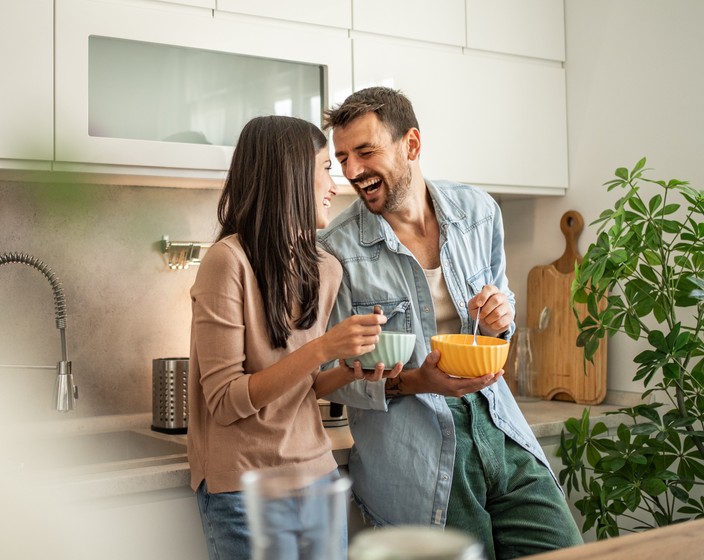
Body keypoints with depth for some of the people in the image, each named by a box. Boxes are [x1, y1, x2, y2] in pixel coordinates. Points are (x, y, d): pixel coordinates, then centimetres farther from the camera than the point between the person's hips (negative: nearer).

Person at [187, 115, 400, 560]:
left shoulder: (327, 270, 5)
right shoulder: (229, 261, -15)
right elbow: (225, 402, -16)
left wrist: (353, 370, -5)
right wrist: (322, 349, -24)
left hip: (317, 470, 6)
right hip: (246, 486, -6)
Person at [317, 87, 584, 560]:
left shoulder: (479, 211, 4)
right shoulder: (336, 250, -9)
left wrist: (501, 319, -5)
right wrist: (411, 383, -21)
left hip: (498, 427, 4)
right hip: (416, 458, -4)